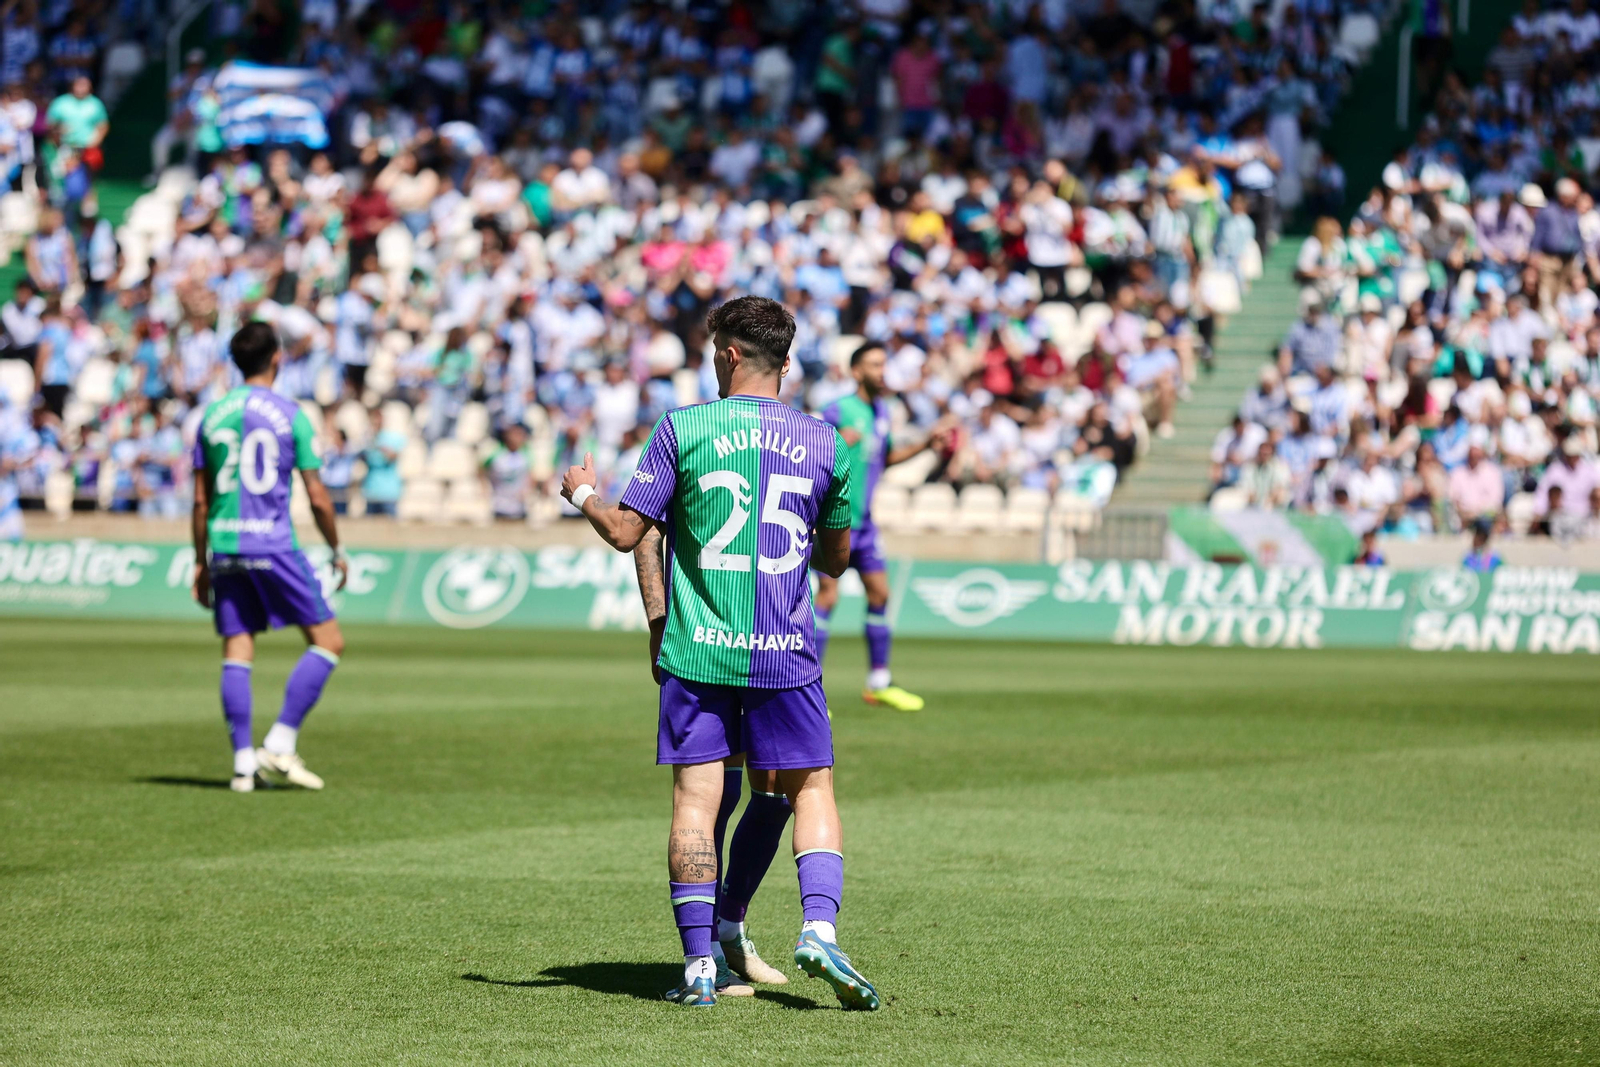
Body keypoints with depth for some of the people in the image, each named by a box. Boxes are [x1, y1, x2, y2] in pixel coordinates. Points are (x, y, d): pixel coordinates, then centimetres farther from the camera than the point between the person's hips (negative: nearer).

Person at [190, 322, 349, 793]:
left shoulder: (213, 415, 9)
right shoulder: (290, 415, -3)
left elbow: (201, 499, 11)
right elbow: (317, 495, -3)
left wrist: (201, 562, 18)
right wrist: (337, 550, 9)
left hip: (223, 545, 5)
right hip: (273, 544, -5)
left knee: (236, 653, 6)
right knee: (328, 642, 4)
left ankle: (244, 763, -1)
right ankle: (280, 745, -6)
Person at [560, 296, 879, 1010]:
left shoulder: (682, 428, -3)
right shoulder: (824, 442, 5)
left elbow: (626, 533, -3)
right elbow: (836, 558, 15)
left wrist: (582, 496, 17)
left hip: (696, 650, -1)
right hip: (785, 652, 1)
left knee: (695, 798, 2)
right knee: (812, 788, 11)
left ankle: (699, 964, 0)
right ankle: (819, 929, -8)